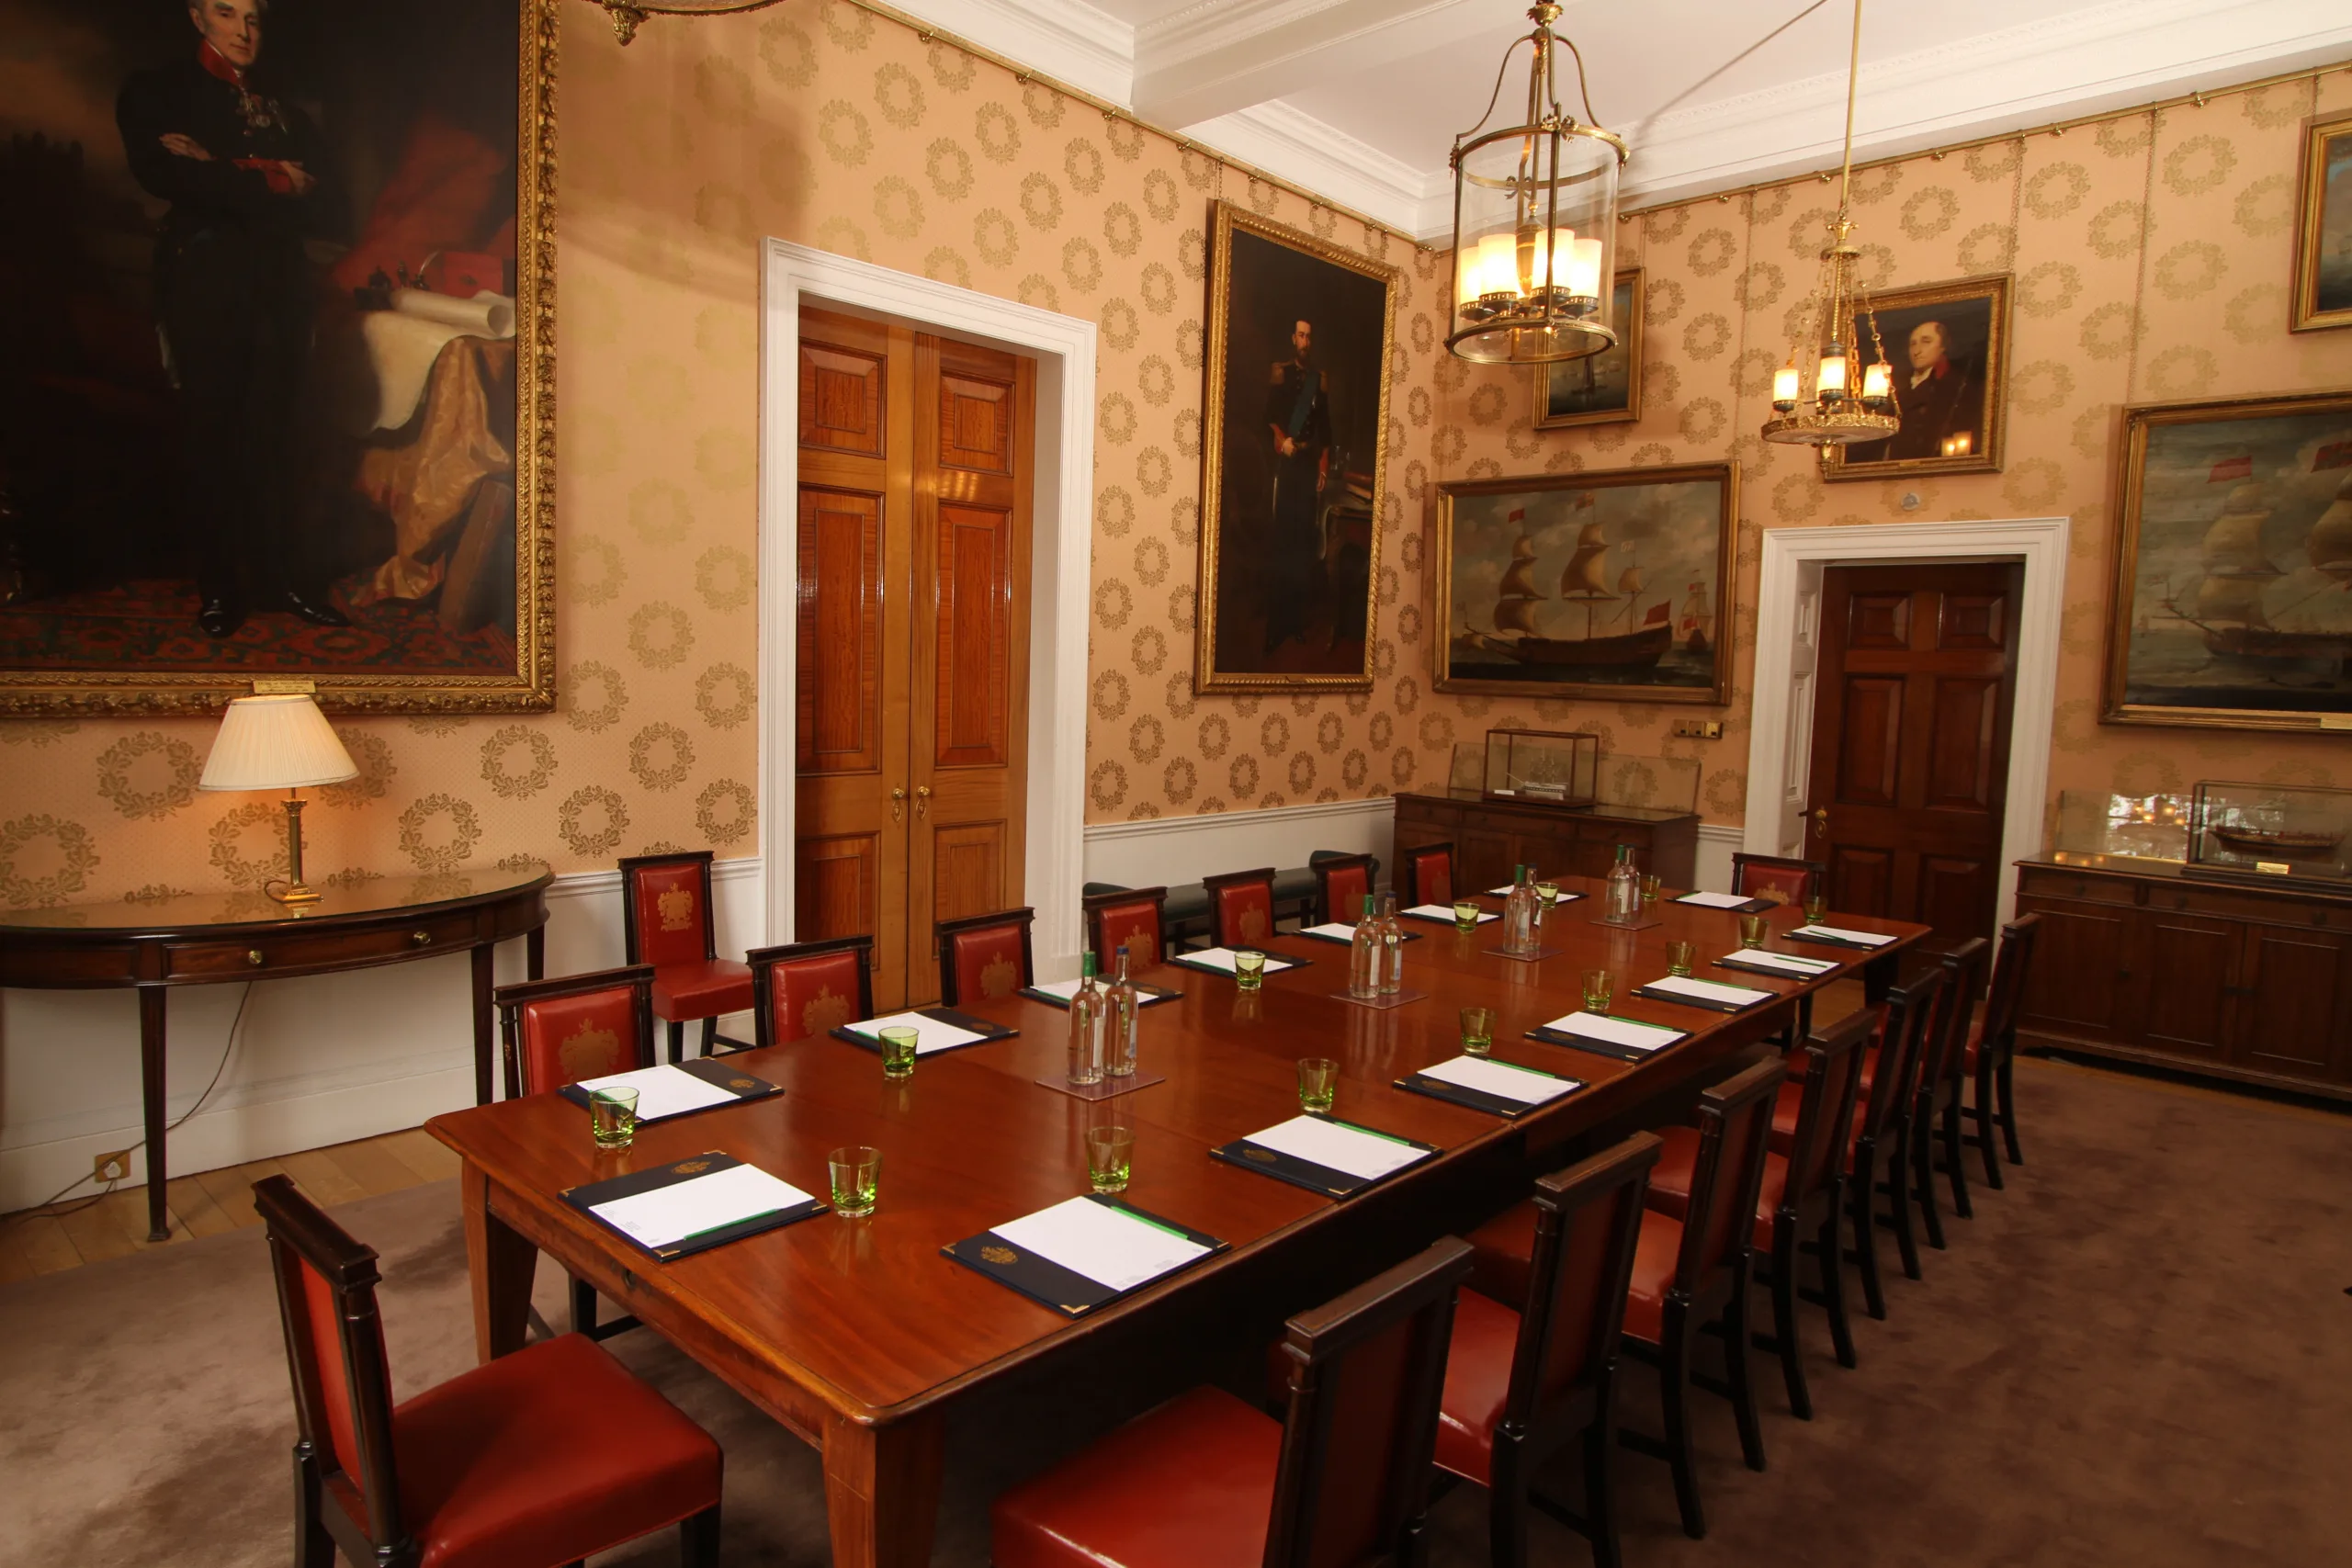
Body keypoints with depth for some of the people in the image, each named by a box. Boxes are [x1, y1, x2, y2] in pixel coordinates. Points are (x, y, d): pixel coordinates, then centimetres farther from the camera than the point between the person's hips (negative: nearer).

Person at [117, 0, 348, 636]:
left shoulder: (287, 115, 19)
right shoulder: (157, 92, 11)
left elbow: (313, 208, 4)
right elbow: (162, 176, -7)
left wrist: (223, 177, -9)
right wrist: (268, 182, -7)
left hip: (280, 289, 2)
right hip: (205, 285, -2)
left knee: (274, 434, -2)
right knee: (211, 432, -2)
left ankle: (280, 572, 3)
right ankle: (218, 584, 2)